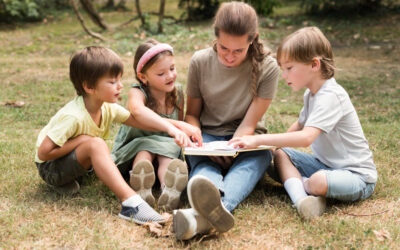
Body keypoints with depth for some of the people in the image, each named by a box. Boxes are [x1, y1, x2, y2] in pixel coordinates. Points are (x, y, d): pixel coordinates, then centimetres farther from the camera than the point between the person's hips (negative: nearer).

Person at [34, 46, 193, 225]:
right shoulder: (73, 116, -29)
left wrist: (170, 128, -25)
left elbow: (138, 119, -10)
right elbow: (43, 153, -26)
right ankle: (130, 202, -44)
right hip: (49, 168, -10)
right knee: (96, 144, -33)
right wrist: (80, 141, -26)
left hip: (78, 162, 10)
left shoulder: (108, 108, -7)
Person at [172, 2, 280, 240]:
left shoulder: (267, 67, -9)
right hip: (207, 137, 2)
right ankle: (214, 208, -70)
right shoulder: (200, 61, -4)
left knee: (260, 155, -36)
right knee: (203, 163, -33)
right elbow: (192, 114, 5)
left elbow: (248, 124, -11)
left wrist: (228, 152, -29)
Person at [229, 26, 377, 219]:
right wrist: (275, 144, 14)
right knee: (281, 154, -1)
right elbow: (300, 124, 26)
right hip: (326, 164, 10)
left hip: (357, 176, -10)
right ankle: (302, 199, -24)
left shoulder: (331, 96, -24)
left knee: (318, 182, -39)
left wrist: (258, 140, -36)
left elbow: (306, 138, -36)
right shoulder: (312, 93, 7)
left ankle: (303, 185, -3)